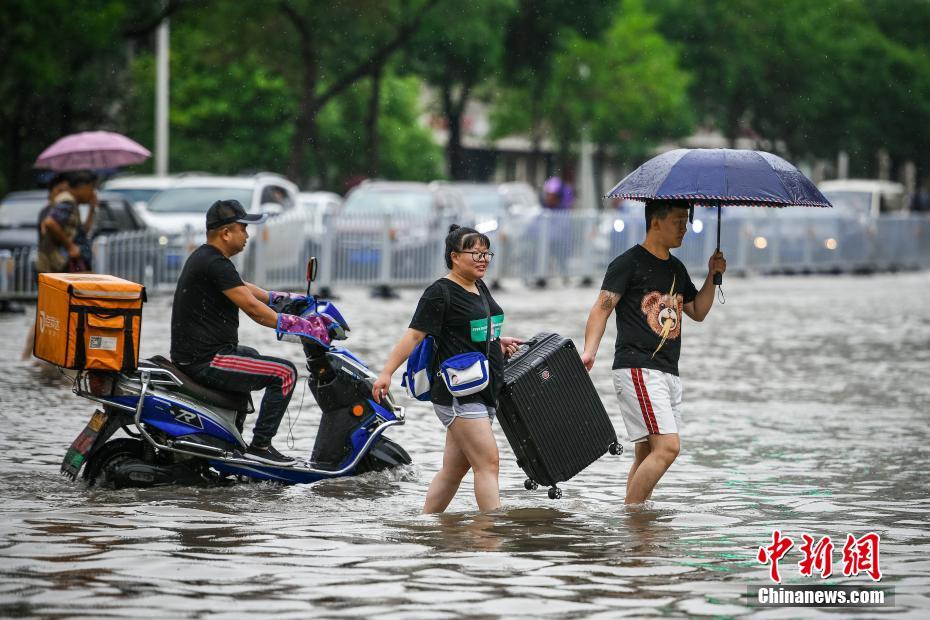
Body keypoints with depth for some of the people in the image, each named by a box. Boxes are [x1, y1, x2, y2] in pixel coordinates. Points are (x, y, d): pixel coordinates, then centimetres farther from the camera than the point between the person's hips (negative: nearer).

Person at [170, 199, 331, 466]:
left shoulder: (203, 257, 14)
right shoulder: (216, 264, -19)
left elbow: (242, 288, 26)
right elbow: (253, 309, -22)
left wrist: (282, 298, 21)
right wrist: (300, 326, -17)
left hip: (190, 356, 11)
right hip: (207, 361, -11)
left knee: (250, 355, 38)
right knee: (284, 372, -12)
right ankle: (260, 445, -9)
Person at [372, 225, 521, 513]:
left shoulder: (480, 289, 16)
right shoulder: (440, 293, -9)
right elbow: (414, 334, -15)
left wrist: (498, 343, 14)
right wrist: (386, 372, -22)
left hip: (483, 390, 9)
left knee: (453, 469, 10)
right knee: (488, 462, -14)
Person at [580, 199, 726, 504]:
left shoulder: (676, 268, 19)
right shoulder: (629, 263, -5)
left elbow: (698, 311, 27)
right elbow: (602, 308, -12)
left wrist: (712, 276, 13)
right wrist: (589, 351, -26)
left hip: (668, 373, 8)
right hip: (637, 368, -8)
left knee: (646, 453, 8)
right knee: (667, 446, -19)